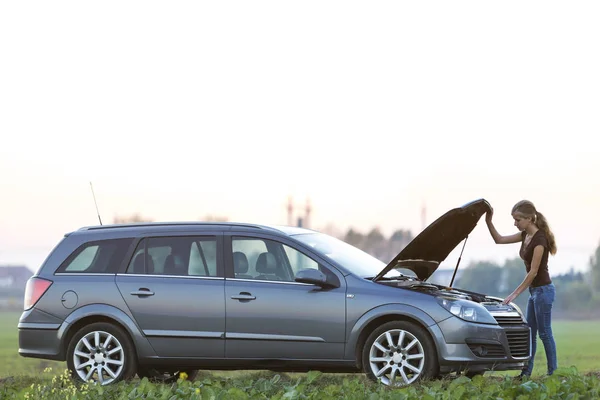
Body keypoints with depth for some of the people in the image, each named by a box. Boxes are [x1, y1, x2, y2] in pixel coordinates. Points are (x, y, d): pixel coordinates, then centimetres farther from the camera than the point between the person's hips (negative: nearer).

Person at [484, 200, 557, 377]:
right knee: (530, 334, 11)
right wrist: (488, 221, 1)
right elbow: (499, 240, 16)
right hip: (534, 290, 10)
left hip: (543, 290, -10)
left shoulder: (539, 239, -21)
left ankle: (553, 373, 5)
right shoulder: (525, 235, 6)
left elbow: (534, 271, -21)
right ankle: (526, 373, 16)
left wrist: (515, 293, -18)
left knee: (545, 333, -3)